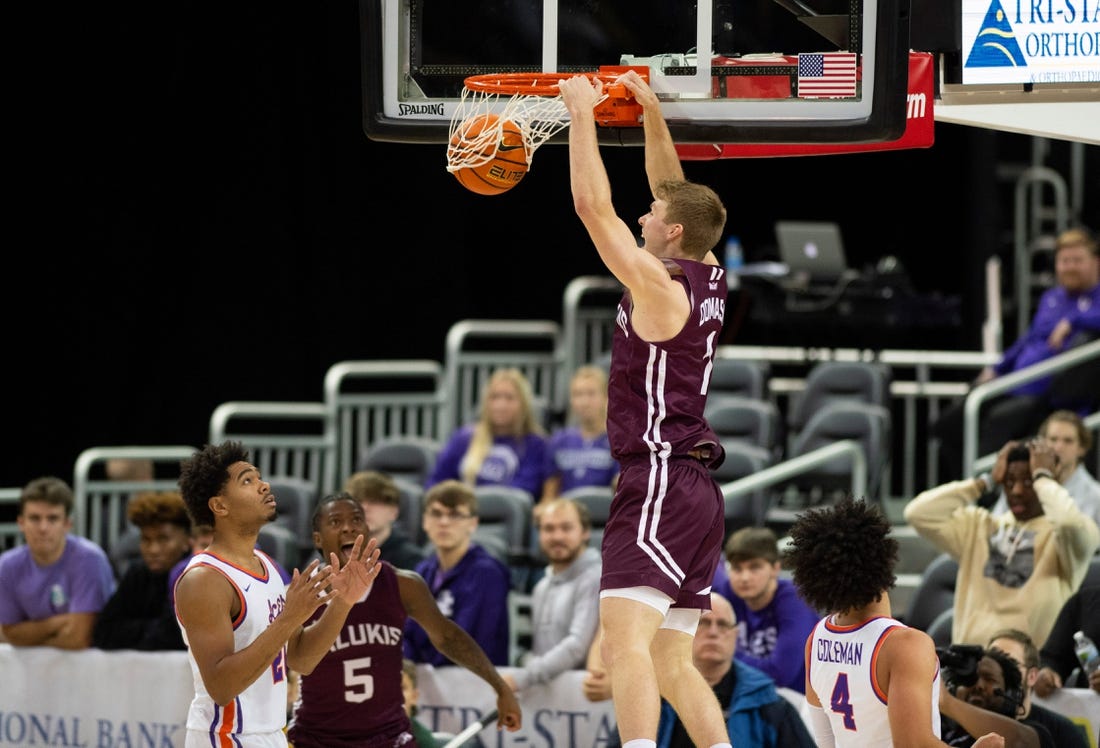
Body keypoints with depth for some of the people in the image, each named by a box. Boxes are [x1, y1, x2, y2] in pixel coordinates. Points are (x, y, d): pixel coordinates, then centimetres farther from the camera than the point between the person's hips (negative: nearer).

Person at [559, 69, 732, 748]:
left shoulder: (659, 286, -11)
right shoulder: (710, 281, 12)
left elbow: (593, 205, -11)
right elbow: (676, 192, 27)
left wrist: (584, 113, -2)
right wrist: (651, 112, 26)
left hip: (660, 481, -10)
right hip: (696, 488, 10)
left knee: (625, 639, -22)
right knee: (672, 662, 13)